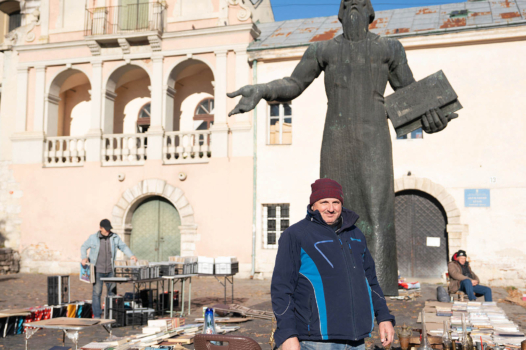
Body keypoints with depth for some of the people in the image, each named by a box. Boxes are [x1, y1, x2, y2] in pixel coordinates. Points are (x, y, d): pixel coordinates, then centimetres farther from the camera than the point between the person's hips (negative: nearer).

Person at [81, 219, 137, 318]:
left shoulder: (115, 237, 5)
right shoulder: (93, 238, 0)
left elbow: (123, 246, 11)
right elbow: (84, 247, 11)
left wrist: (131, 255, -5)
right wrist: (84, 258, -7)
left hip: (110, 270, 3)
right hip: (97, 270, -3)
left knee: (112, 291, 7)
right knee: (97, 292, -3)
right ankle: (97, 316, 4)